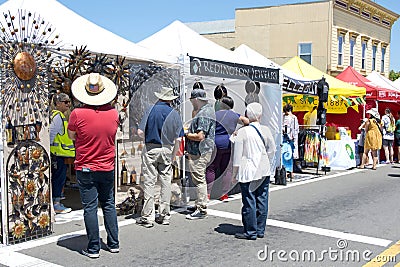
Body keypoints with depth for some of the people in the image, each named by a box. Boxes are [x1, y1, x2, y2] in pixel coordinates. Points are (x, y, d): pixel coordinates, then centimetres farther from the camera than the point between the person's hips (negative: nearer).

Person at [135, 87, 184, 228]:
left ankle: (148, 216, 3)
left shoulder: (151, 110, -3)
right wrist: (173, 154, 10)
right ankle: (164, 215, 15)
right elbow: (178, 139, -2)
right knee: (166, 182, 9)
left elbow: (140, 132, -8)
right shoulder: (174, 114, 1)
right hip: (167, 150, 1)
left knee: (149, 182, 1)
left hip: (150, 149, -1)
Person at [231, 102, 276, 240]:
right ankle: (260, 230, 19)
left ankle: (250, 232, 6)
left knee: (249, 202, 1)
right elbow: (271, 150, 7)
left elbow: (237, 155, -8)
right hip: (264, 171, 4)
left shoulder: (242, 132, -11)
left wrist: (235, 172, 1)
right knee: (262, 200, 10)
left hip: (248, 171, -4)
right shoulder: (266, 130, 0)